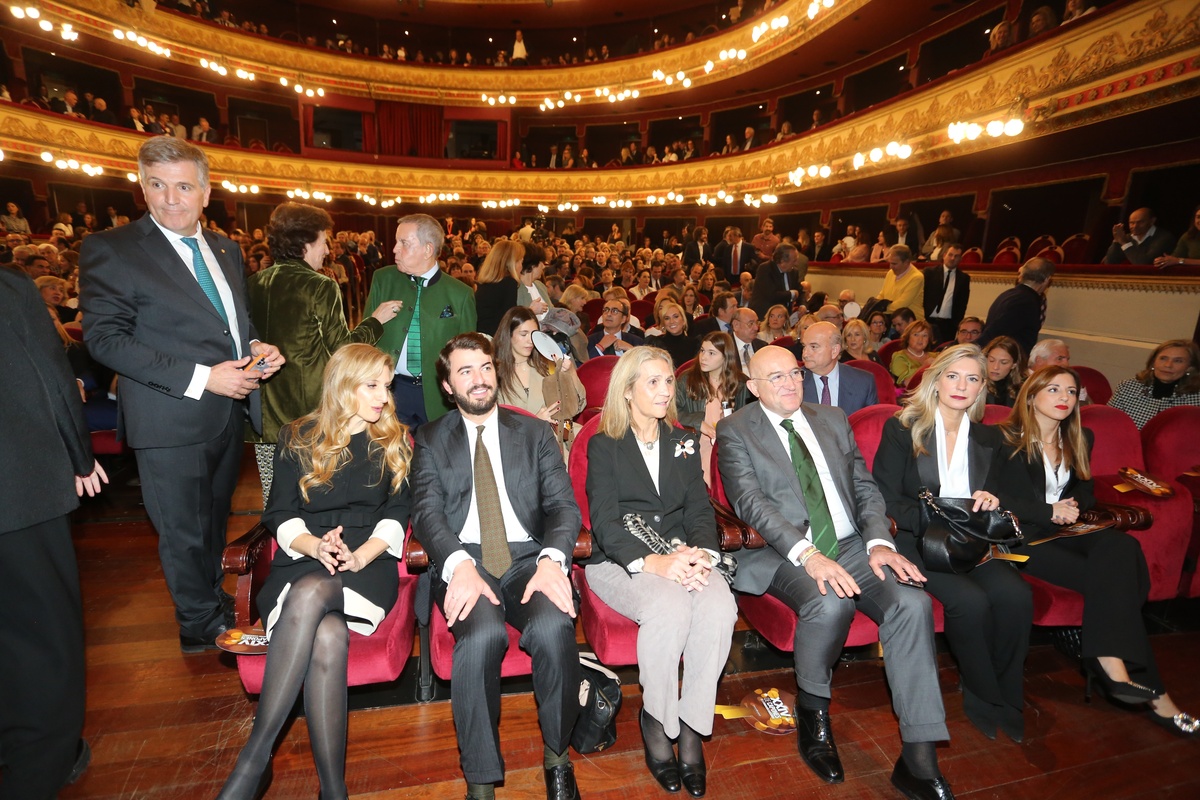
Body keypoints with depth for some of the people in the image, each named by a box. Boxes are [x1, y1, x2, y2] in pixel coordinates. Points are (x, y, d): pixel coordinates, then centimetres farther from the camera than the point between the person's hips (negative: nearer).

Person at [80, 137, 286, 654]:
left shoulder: (226, 250, 11)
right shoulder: (110, 250, -9)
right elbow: (105, 338, -15)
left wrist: (256, 348, -3)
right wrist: (200, 377, -22)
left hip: (229, 412, 6)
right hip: (171, 419, -6)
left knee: (215, 520, 22)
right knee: (184, 532, 8)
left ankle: (213, 602, 42)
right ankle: (204, 626, 28)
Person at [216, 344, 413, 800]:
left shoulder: (394, 442, 13)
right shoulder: (297, 439, 12)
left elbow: (396, 514, 6)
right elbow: (280, 515, 7)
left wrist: (361, 557, -12)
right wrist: (315, 546, -13)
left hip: (369, 565, -1)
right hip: (303, 562, 1)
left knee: (311, 594, -35)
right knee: (328, 635, -33)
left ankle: (255, 757, -27)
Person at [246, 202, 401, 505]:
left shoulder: (253, 284, 5)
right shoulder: (320, 288, -11)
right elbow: (342, 349, -6)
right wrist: (376, 320, 6)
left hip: (264, 415, 5)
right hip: (310, 413, -5)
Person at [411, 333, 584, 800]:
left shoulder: (535, 433, 14)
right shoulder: (430, 439, 13)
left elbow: (564, 505, 4)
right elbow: (426, 512, -1)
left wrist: (551, 559, -17)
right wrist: (460, 565, -21)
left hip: (528, 556, 1)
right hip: (463, 561, 0)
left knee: (553, 625, -30)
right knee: (482, 633, -33)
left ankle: (557, 754, -3)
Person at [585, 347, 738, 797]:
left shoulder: (683, 443, 17)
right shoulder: (604, 445, 4)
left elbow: (700, 510, 9)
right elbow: (604, 522, -7)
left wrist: (701, 552, -14)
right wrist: (654, 562, -24)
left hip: (681, 556, 4)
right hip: (618, 562, -3)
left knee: (720, 605, -28)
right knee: (668, 608, -33)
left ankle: (692, 726, -11)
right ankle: (655, 723, -8)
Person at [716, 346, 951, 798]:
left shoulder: (832, 420, 17)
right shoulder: (735, 432, 1)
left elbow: (865, 487, 13)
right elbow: (751, 502, -12)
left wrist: (879, 542, -6)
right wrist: (807, 554, -25)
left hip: (851, 546, 5)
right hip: (783, 554, -4)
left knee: (912, 603, -21)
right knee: (831, 604, -33)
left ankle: (919, 762, -11)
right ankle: (813, 712, -3)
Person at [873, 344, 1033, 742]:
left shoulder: (989, 439, 15)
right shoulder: (901, 429, 0)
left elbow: (999, 496, 19)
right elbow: (885, 500, -6)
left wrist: (992, 500, -7)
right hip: (918, 540, -4)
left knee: (1016, 595, -25)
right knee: (970, 600, -29)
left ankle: (1006, 695, -2)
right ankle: (985, 698, -3)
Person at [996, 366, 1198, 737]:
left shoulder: (1080, 438, 18)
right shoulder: (1006, 438, -3)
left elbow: (1085, 490, 21)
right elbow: (999, 499, -9)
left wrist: (1073, 505, -4)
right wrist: (1049, 511, -18)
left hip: (1065, 530, 6)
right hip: (1023, 536, -6)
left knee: (1122, 547, -29)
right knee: (1110, 576, -26)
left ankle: (1111, 663, -29)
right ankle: (1151, 691, -20)